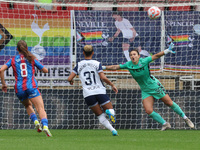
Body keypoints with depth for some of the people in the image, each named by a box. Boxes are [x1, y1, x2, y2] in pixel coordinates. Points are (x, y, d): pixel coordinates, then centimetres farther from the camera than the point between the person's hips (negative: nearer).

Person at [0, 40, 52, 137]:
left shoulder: (13, 60, 11)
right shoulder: (32, 59, 9)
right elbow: (45, 70, 12)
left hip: (19, 89, 2)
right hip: (31, 86, -2)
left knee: (28, 106, 28)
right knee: (41, 109, -10)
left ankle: (35, 121, 3)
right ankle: (45, 126, -36)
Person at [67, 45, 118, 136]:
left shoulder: (79, 65, 6)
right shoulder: (97, 64, 1)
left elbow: (69, 78, 2)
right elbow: (103, 78, -12)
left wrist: (71, 81, 25)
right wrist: (112, 85, 2)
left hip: (88, 94, 1)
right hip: (100, 91, -1)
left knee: (100, 116, 9)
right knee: (110, 110, 8)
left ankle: (112, 129, -16)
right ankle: (109, 112, -31)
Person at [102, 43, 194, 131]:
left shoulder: (144, 61, -17)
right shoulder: (128, 65, -9)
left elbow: (156, 56, -12)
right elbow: (115, 67, -1)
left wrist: (167, 51, -20)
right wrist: (103, 67, -5)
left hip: (155, 86, -3)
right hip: (145, 90, 3)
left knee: (170, 103, 2)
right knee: (148, 111, -12)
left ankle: (185, 118, 20)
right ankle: (164, 124, 7)